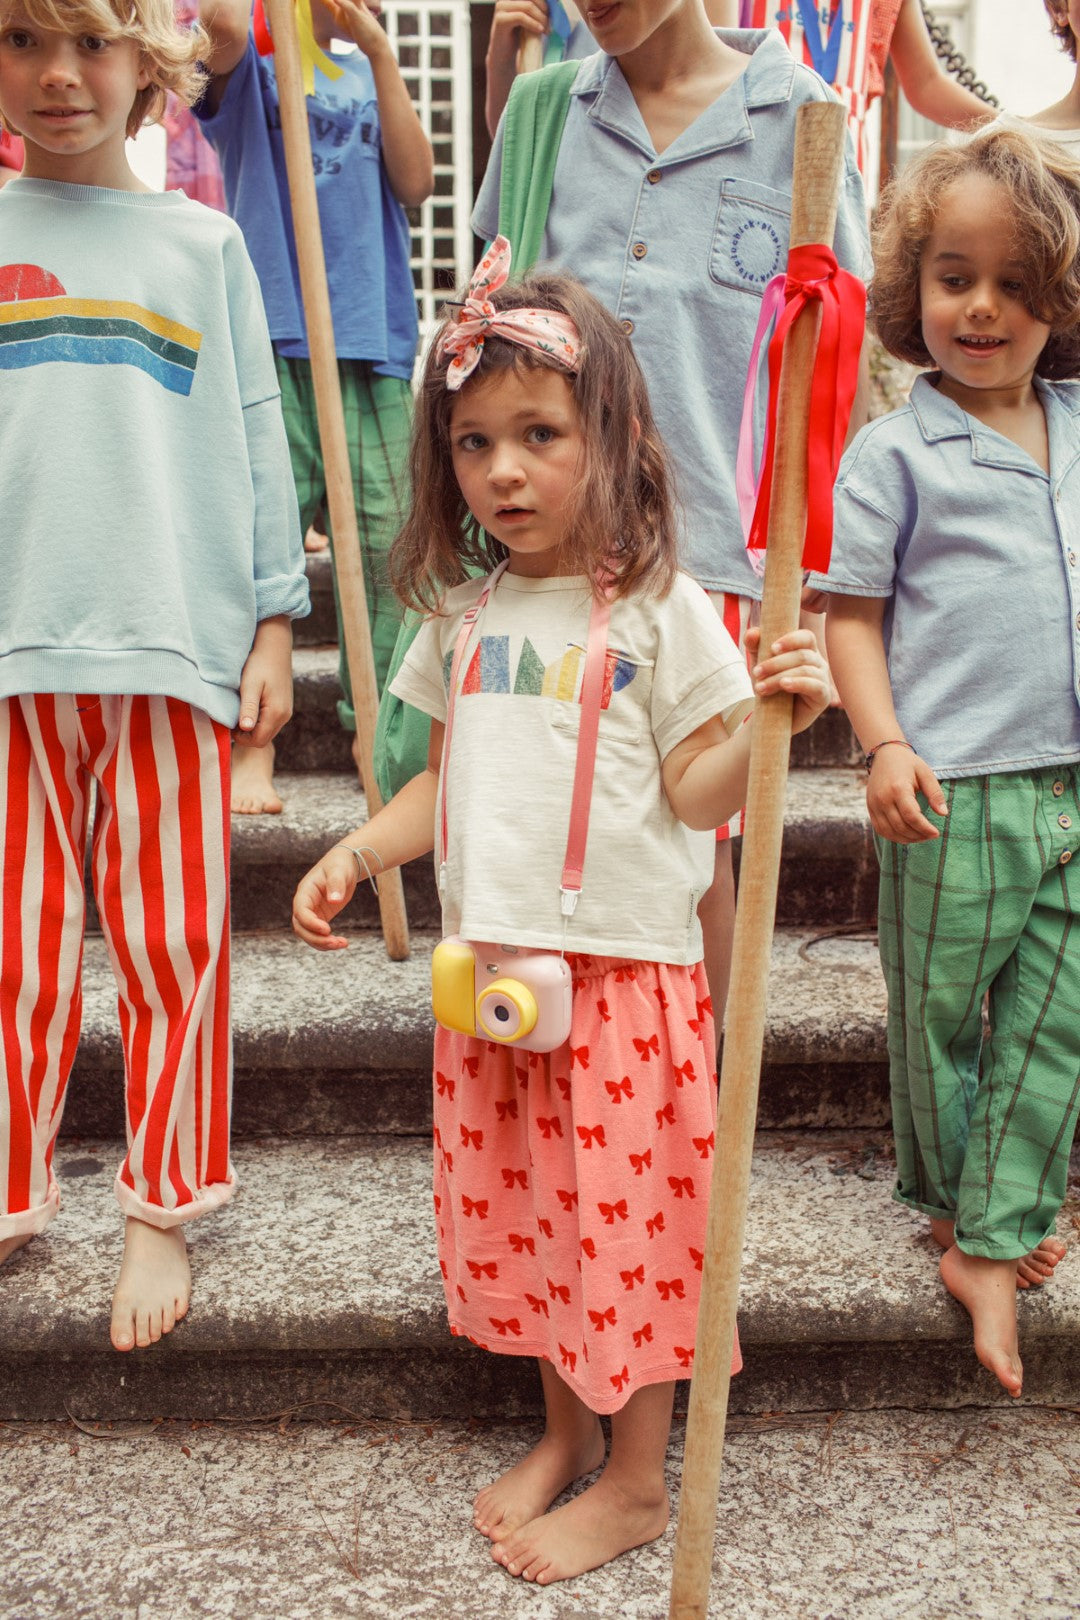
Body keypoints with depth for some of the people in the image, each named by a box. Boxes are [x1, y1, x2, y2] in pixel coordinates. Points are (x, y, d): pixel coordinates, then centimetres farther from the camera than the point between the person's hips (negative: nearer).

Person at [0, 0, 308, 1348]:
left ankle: (163, 1209, 18)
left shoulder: (200, 243, 11)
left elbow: (254, 440, 10)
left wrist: (274, 622, 4)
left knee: (174, 945, 3)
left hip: (171, 640, 0)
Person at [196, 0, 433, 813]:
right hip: (272, 339, -3)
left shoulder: (370, 78, 21)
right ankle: (251, 752, -2)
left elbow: (416, 182, 4)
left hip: (374, 348, 3)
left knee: (388, 542, -1)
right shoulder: (249, 68, 10)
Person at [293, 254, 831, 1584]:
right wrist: (355, 853, 3)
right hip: (489, 969, 6)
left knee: (624, 1219, 5)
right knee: (516, 1213, 17)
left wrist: (768, 720, -26)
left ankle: (635, 1482, 26)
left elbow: (693, 793, -9)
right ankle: (563, 1431, 39)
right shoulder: (463, 616, 9)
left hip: (623, 970, -6)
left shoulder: (659, 610, -8)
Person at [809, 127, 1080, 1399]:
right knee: (940, 1015, 10)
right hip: (956, 789, -4)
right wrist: (885, 746, -16)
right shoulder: (893, 453, -4)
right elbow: (853, 614, -5)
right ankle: (946, 1199, 33)